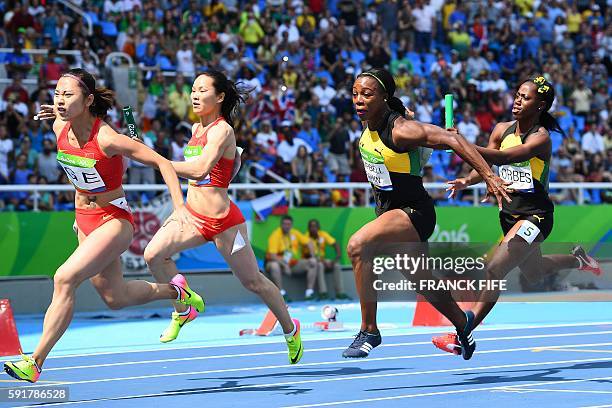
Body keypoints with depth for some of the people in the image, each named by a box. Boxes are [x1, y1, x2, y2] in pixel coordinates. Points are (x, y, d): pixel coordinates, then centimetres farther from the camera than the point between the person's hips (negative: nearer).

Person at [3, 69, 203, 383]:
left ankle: (34, 363, -22)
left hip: (114, 221, -8)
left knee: (64, 279, -25)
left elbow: (162, 162, -20)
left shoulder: (107, 139, -26)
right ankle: (174, 291, 46)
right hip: (84, 220, 8)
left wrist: (179, 206, -28)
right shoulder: (60, 129, -8)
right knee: (115, 298, 19)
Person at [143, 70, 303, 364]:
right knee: (154, 255, -16)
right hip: (192, 214, 7)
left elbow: (200, 168, -34)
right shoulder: (196, 129, 9)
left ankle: (290, 330, 27)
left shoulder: (222, 130, -17)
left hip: (222, 220, -7)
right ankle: (183, 310, 5)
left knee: (253, 281, 5)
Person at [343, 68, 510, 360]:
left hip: (413, 213, -9)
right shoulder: (368, 123, -3)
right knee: (422, 281, 25)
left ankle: (369, 330, -21)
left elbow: (452, 140, -30)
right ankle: (462, 323, 52)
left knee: (358, 246, -31)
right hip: (387, 210, 9)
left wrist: (489, 176, -35)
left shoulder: (400, 130, -25)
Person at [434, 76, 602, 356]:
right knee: (533, 273, 28)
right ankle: (577, 259, 55)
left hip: (535, 215, -8)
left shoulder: (541, 138, -20)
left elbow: (504, 157, -36)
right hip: (510, 214, 8)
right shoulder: (502, 130, 1)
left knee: (495, 270, -20)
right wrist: (467, 181, -26)